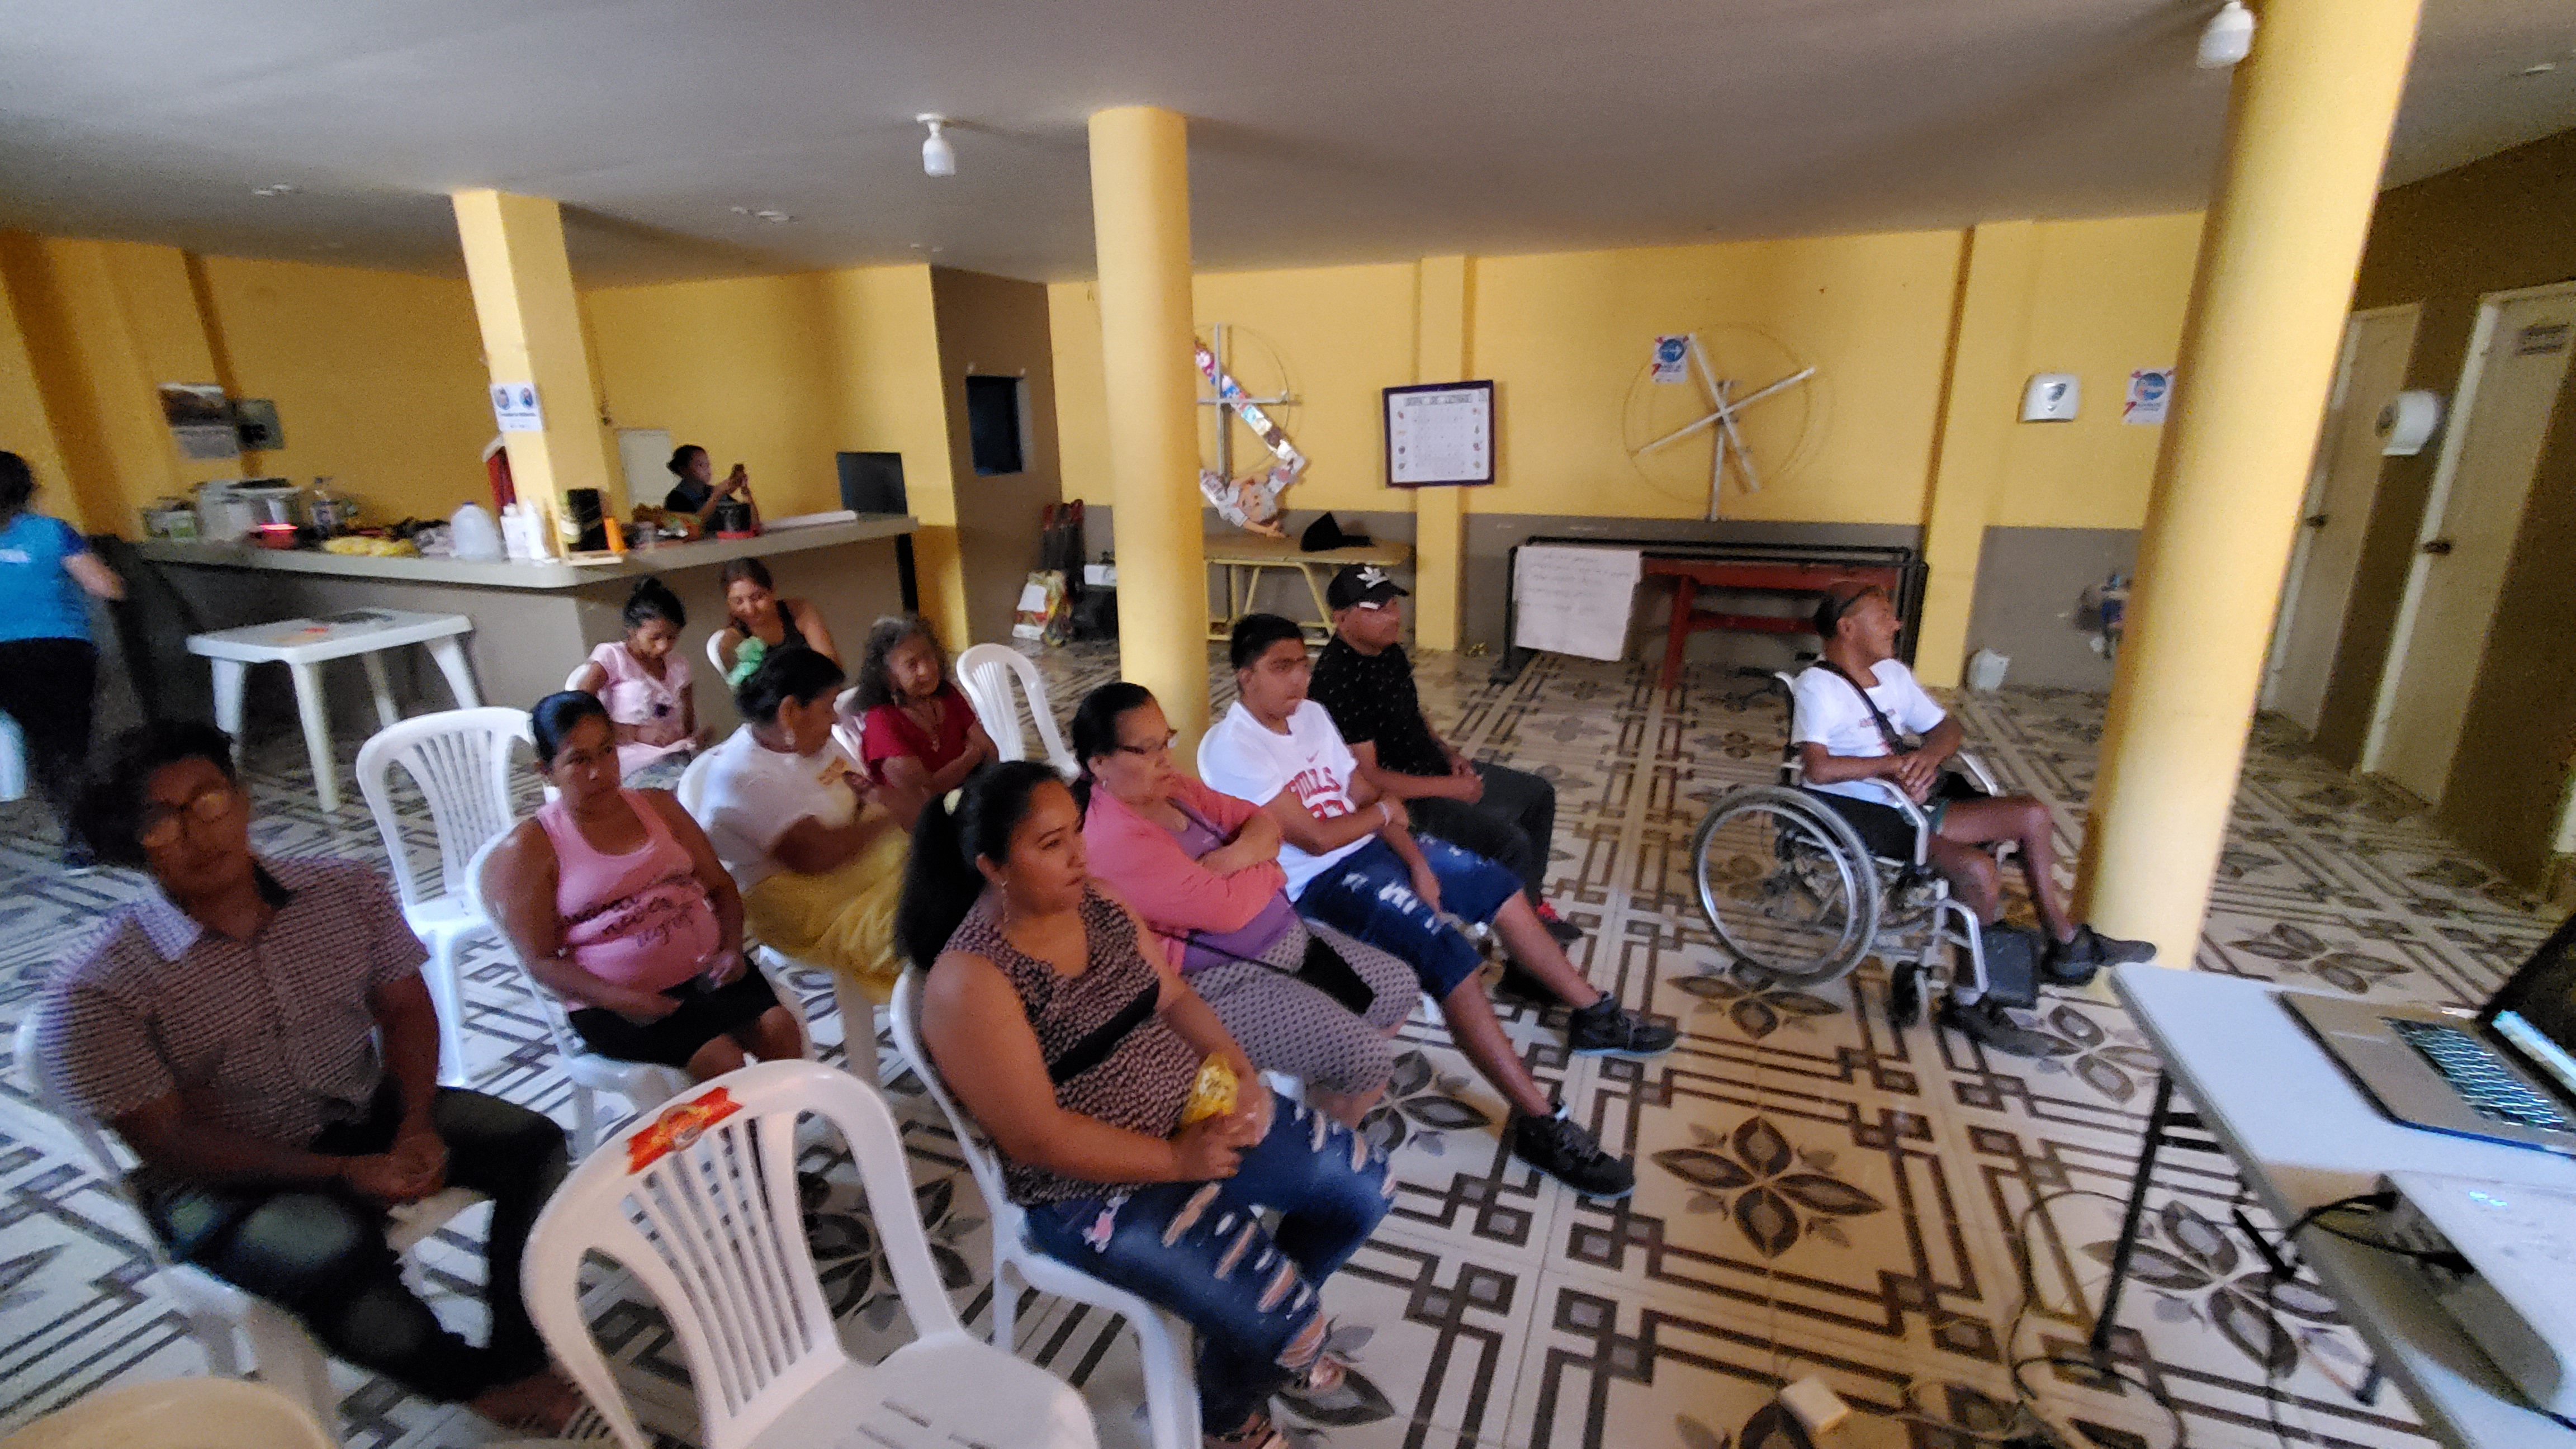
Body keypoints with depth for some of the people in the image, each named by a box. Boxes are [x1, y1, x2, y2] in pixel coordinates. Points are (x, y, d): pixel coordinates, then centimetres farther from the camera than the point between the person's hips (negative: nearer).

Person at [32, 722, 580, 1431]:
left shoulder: (346, 891, -5)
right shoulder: (93, 990, -16)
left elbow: (405, 1008, 2)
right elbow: (165, 1141, -14)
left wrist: (416, 1127, -14)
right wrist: (343, 1173, -22)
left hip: (367, 1112, 4)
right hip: (223, 1179, -4)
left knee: (534, 1143, -15)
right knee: (338, 1260, -31)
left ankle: (518, 1362, -3)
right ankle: (474, 1380, -2)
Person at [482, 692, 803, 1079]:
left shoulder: (658, 805, 13)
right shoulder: (529, 848, 0)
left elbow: (721, 887, 13)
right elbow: (543, 961, -4)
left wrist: (732, 949, -5)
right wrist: (624, 1001, -19)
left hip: (707, 972, 4)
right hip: (614, 1000, -4)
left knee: (783, 1031, -20)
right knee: (722, 1062, -26)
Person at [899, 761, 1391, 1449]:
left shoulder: (1095, 903, -2)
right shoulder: (970, 982, -23)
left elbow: (1174, 996, 5)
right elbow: (1039, 1139, -22)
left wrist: (1240, 1071, -11)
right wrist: (1175, 1159, -19)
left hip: (1200, 1110, 7)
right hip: (1094, 1188, -7)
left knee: (1365, 1182, 5)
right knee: (1281, 1316, -15)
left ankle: (1272, 1329, 31)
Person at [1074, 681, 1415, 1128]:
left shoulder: (1169, 787, 3)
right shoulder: (1115, 841, -25)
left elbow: (1262, 823, 6)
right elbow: (1226, 908, -28)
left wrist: (1235, 857, -17)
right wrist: (1266, 865, -7)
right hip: (1221, 982, -10)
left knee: (1399, 987, 12)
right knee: (1367, 1060, -16)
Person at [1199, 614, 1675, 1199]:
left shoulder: (1311, 713, 7)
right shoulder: (1229, 749, -19)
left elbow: (1365, 794, 8)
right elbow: (1315, 838, -22)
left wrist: (1417, 862, -5)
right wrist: (1381, 812, -5)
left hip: (1371, 847, 9)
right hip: (1317, 882, -9)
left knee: (1498, 884, 10)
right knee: (1450, 952, -25)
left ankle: (1594, 1013, 25)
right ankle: (1539, 1122, -16)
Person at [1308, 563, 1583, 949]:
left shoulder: (1388, 649, 1)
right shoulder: (1338, 682, -28)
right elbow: (1369, 778, -28)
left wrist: (1448, 752, 1)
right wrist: (1449, 788, -21)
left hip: (1433, 768, 10)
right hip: (1402, 797, -10)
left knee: (1539, 794, 16)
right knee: (1511, 843, -21)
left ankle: (1529, 903, 31)